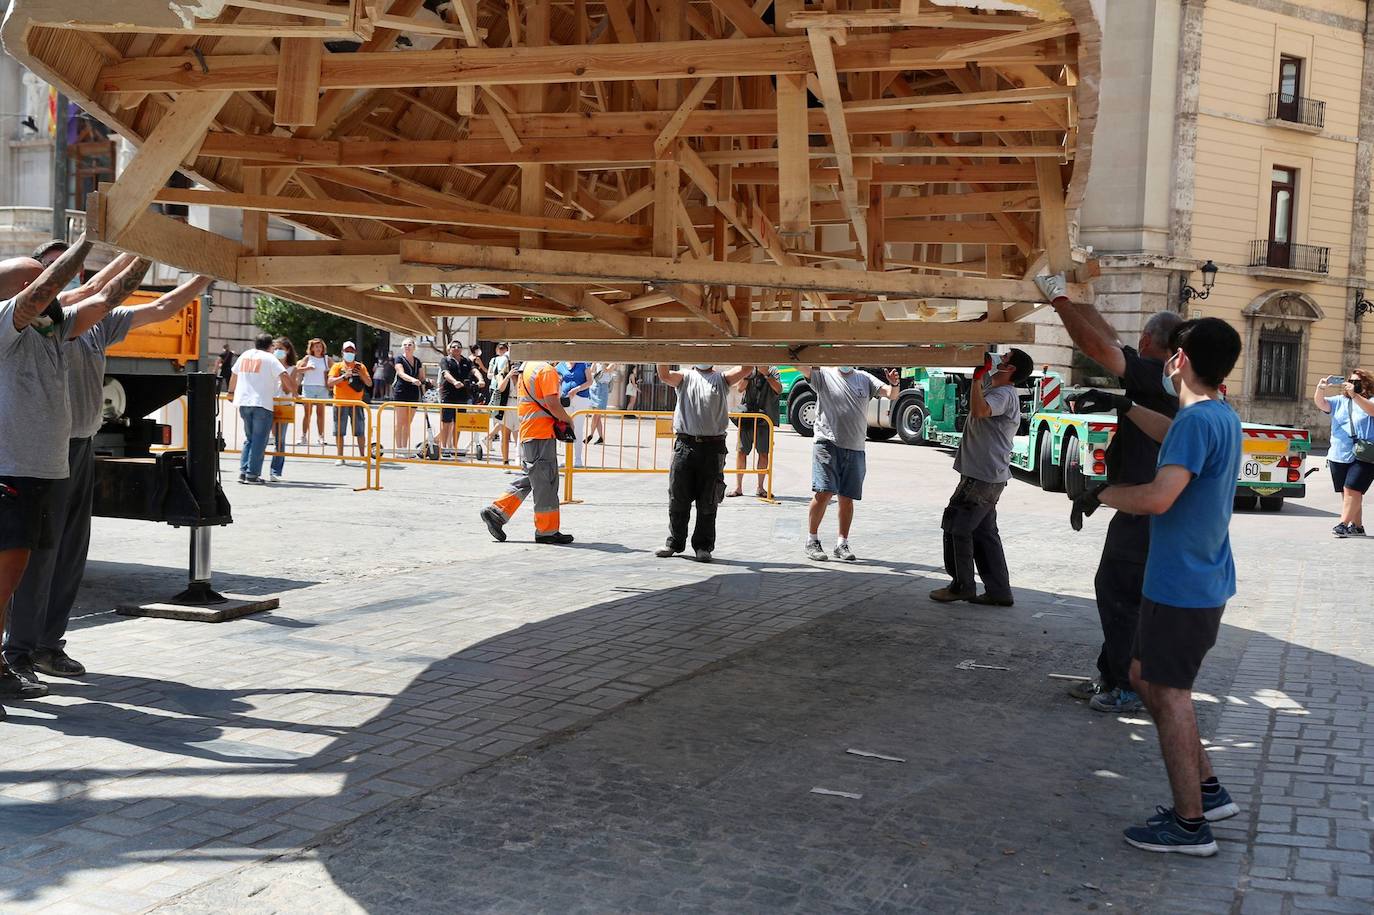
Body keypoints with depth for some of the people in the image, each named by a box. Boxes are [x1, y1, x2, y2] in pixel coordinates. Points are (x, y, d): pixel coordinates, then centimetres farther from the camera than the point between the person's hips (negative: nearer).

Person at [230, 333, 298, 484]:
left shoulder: (244, 356, 15)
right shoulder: (270, 358, -2)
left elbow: (234, 376, 26)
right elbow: (285, 376, -13)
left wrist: (231, 392, 40)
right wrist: (294, 391, -2)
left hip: (243, 403, 6)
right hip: (262, 404, -6)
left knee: (249, 438, 16)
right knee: (259, 440, -2)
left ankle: (243, 472, 10)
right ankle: (252, 474, -5)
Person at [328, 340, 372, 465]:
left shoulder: (361, 367, 9)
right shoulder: (337, 366, 3)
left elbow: (369, 384, 5)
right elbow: (330, 382, -9)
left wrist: (361, 373, -10)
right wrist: (344, 376, -20)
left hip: (357, 404, 1)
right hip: (340, 404, -1)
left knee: (360, 432, 2)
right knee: (339, 432, 2)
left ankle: (362, 456, 11)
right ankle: (340, 457, 9)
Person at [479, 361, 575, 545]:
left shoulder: (527, 368, 16)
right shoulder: (547, 370, -14)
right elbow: (552, 403, -20)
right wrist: (568, 420, -4)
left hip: (527, 433, 9)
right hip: (542, 434, -9)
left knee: (526, 479, 16)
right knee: (545, 482, -1)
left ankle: (496, 512, 11)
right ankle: (547, 531, 5)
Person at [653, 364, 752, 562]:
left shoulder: (722, 379, 11)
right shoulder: (685, 377, 11)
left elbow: (744, 369, -3)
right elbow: (664, 375, -7)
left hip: (713, 447, 0)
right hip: (685, 444, 0)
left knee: (708, 501, 3)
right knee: (678, 498, 6)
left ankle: (703, 546, 13)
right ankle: (674, 542, 18)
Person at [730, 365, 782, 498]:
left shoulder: (774, 373, 8)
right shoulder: (750, 371, 9)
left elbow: (778, 389, -9)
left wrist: (766, 374, -14)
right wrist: (747, 374, -17)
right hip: (746, 416, 0)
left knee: (763, 453, 1)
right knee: (741, 451, -2)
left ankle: (760, 487, 12)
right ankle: (738, 486, 6)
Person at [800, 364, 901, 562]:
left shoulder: (864, 379, 12)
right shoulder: (824, 375, 3)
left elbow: (891, 395, 5)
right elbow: (800, 366, -11)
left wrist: (894, 384, -18)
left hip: (855, 449, 4)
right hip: (827, 444, -3)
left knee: (847, 498, 7)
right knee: (823, 493, -10)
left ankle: (842, 544, 18)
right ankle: (812, 540, 3)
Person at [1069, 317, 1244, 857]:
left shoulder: (1198, 419, -21)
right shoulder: (1223, 418, 10)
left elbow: (1159, 497, -30)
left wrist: (1098, 495, -14)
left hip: (1181, 587, -9)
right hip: (1201, 582, 9)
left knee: (1168, 692, -1)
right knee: (1146, 678, 18)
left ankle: (1190, 825, 7)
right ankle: (1207, 790, 24)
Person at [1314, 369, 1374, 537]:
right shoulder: (1339, 401, 13)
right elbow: (1320, 403, 0)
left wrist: (1354, 395, -32)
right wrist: (1321, 389, -20)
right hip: (1338, 456, 5)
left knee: (1352, 490, -15)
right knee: (1348, 493, 9)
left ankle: (1343, 524, -16)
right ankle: (1357, 526, 17)